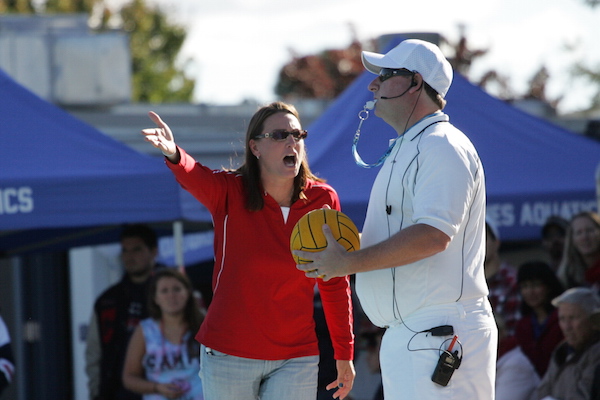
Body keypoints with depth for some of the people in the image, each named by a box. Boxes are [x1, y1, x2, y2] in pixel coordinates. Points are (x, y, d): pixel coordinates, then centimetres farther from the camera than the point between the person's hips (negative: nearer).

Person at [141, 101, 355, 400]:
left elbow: (335, 284, 8)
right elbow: (194, 177, -30)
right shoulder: (230, 193, -6)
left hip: (297, 360, 1)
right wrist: (174, 155, -55)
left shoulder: (323, 199, 0)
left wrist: (344, 354, 9)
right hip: (229, 354, -1)